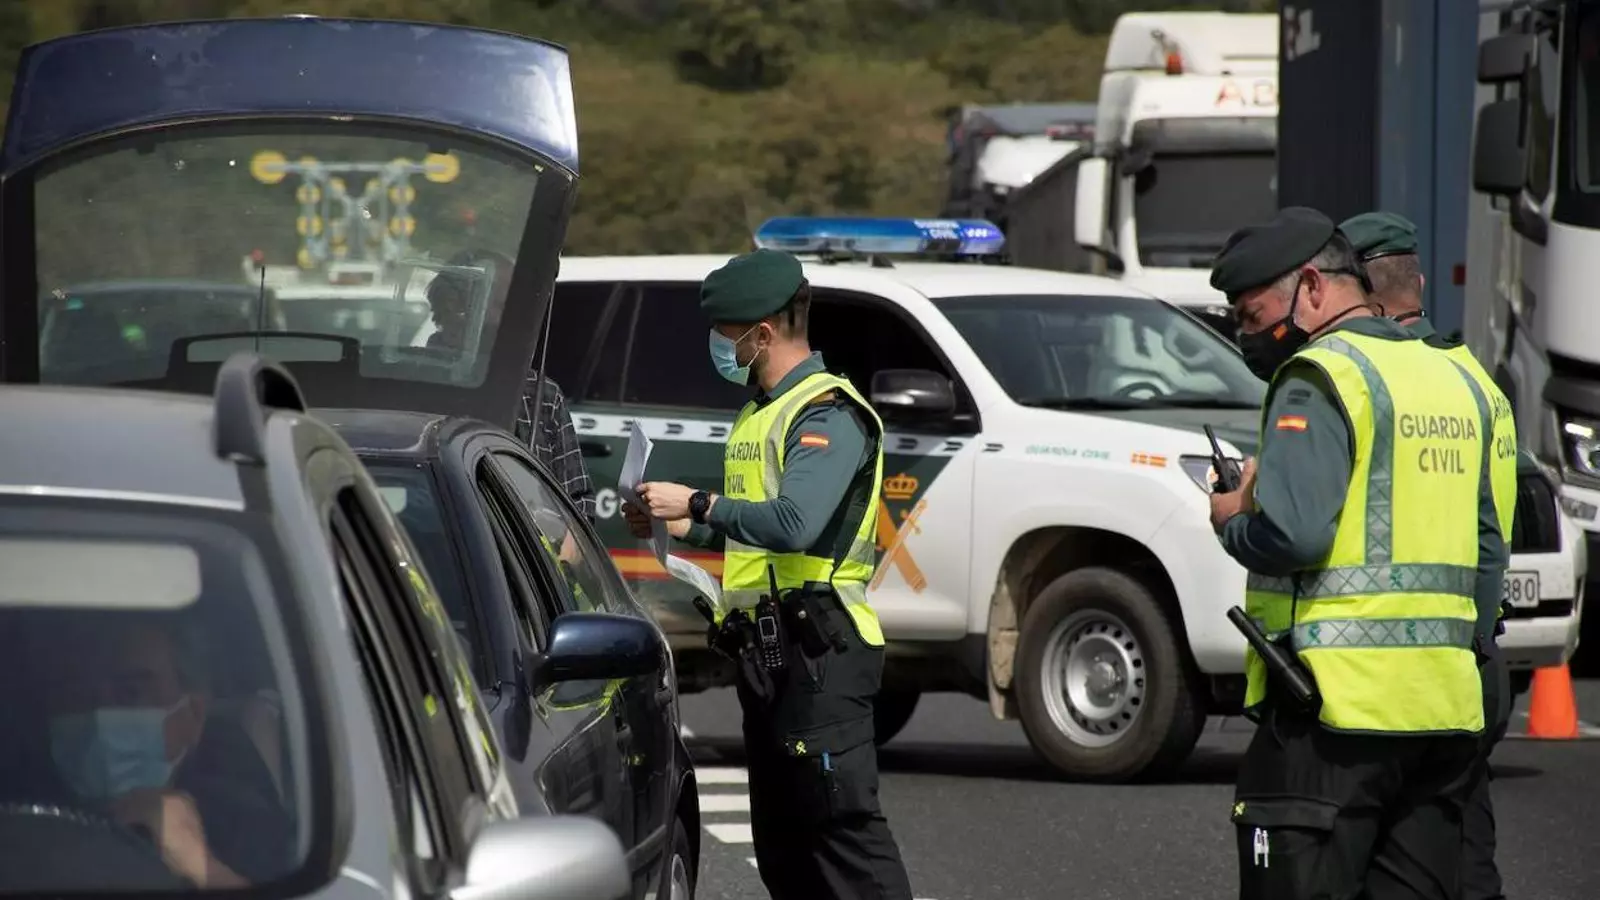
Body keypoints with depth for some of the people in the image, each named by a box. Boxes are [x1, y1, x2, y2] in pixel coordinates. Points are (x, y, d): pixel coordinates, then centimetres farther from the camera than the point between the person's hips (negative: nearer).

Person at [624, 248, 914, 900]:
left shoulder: (827, 413, -11)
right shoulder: (758, 415, 20)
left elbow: (796, 523, -26)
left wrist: (698, 504, -18)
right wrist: (682, 528, 15)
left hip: (818, 649, -10)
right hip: (763, 647, 10)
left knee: (840, 821, -14)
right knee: (780, 838, 11)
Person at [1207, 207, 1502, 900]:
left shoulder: (1319, 377, -9)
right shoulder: (1452, 380, 17)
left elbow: (1292, 534, -21)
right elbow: (1487, 548, 22)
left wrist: (1231, 520, -3)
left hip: (1336, 705, -8)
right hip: (1447, 707, 8)